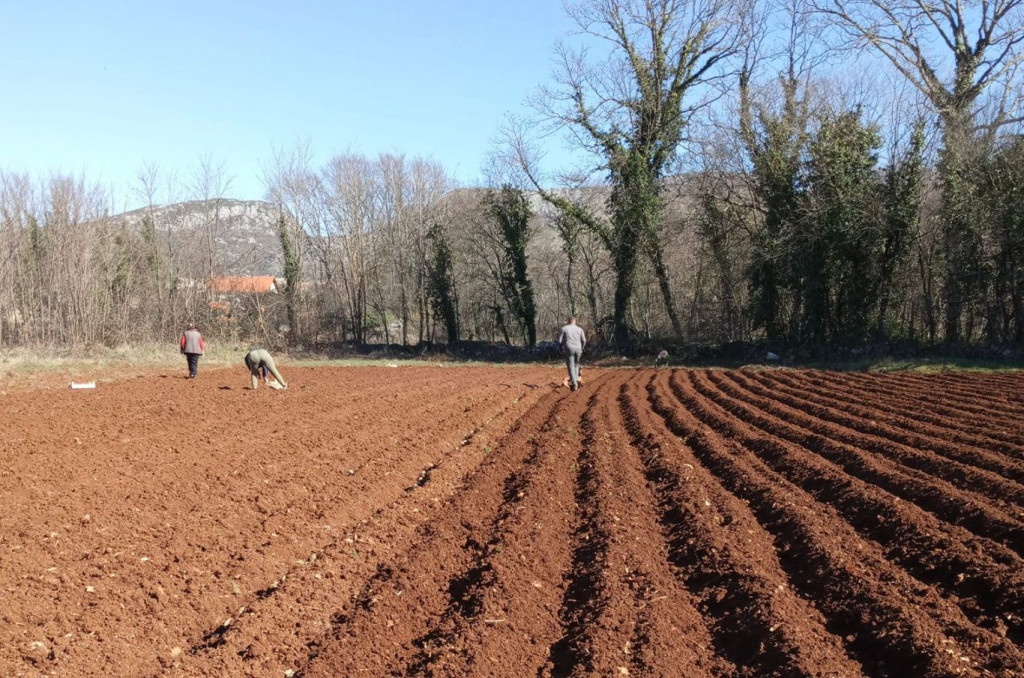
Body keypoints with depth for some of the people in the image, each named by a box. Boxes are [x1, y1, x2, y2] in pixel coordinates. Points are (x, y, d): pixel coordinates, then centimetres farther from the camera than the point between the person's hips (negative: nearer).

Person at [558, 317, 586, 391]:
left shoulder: (564, 328, 7)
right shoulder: (579, 329, 11)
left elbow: (560, 340, 3)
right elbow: (584, 340, 6)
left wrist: (562, 348, 17)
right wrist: (581, 349, 19)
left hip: (569, 349, -2)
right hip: (578, 349, 2)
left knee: (570, 366, -1)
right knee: (576, 365, 23)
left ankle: (574, 384, -10)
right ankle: (576, 379, 16)